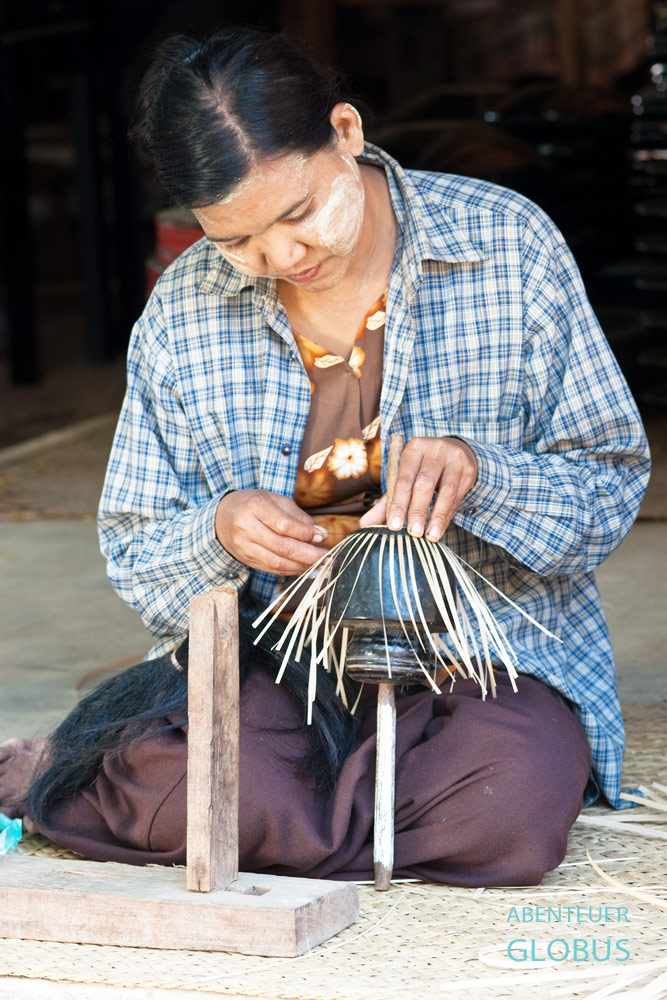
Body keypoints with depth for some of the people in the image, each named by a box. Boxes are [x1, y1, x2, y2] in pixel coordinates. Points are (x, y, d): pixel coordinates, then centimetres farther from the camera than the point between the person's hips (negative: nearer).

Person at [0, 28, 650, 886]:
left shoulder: (508, 247, -5)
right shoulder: (183, 315, 0)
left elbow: (612, 480, 0)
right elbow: (135, 558, 8)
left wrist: (479, 472, -22)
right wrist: (219, 534, -17)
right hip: (272, 651, 0)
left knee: (508, 808, -34)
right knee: (239, 791, -35)